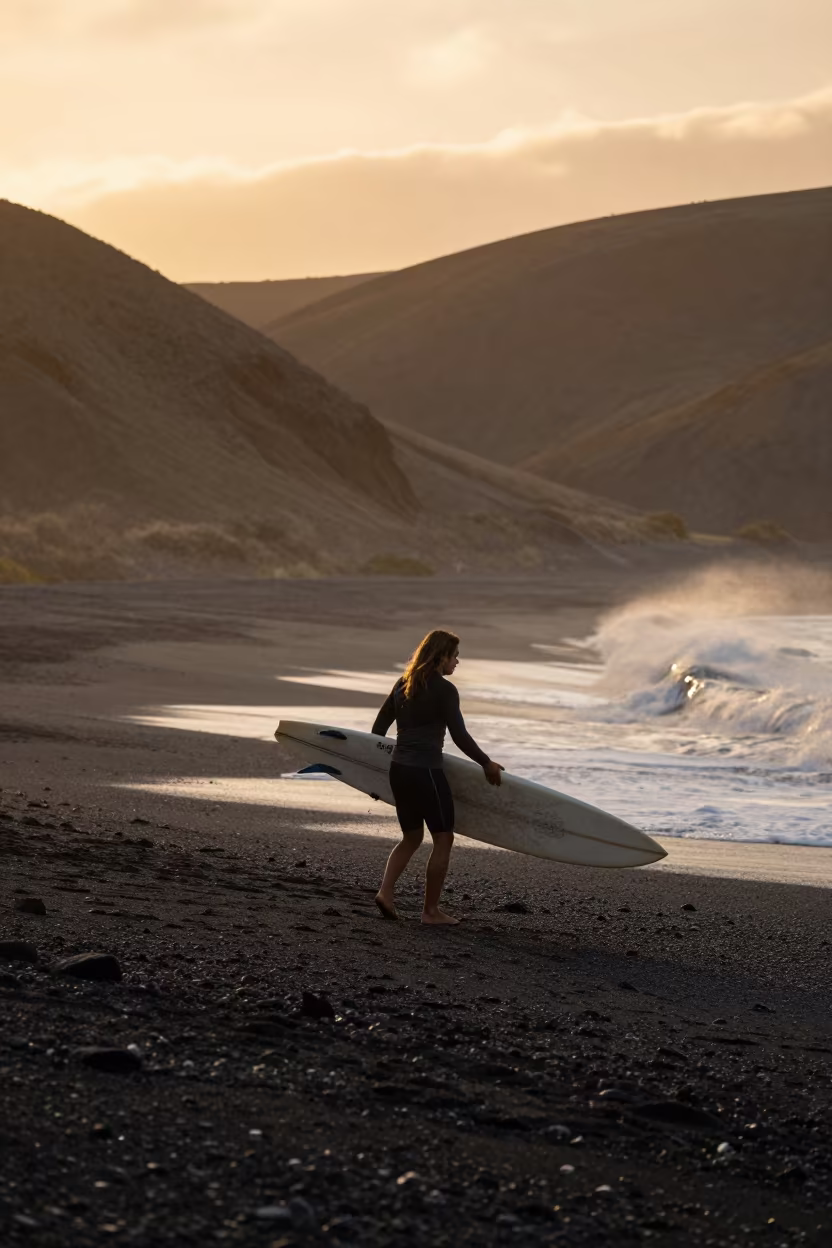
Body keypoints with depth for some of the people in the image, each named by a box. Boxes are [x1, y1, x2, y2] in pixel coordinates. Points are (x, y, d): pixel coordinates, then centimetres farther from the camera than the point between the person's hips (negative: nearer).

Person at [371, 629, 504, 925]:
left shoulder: (403, 684, 10)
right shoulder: (444, 690, -12)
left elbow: (378, 728, 15)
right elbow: (460, 736, -13)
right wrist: (486, 763, -2)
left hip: (398, 768, 8)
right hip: (426, 772, -8)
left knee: (411, 837, 19)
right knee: (443, 838, 4)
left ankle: (385, 892, 2)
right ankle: (430, 910, 6)